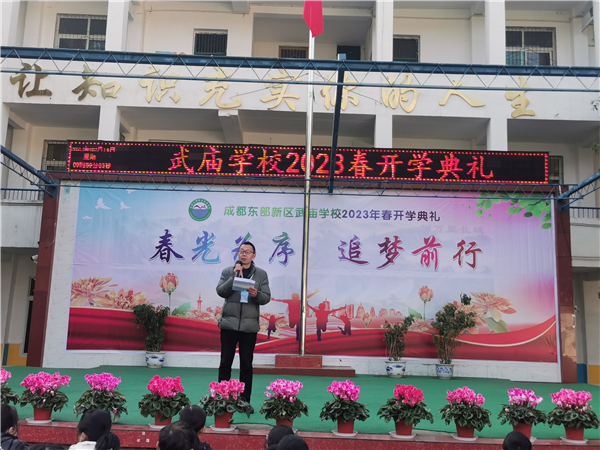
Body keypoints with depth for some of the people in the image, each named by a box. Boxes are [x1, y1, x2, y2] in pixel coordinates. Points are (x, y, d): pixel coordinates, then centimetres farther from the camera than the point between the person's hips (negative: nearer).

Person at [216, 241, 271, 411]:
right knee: (225, 362, 5)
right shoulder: (228, 271, 5)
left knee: (246, 364, 6)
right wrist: (234, 276, -14)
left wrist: (256, 295, -19)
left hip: (249, 325, 0)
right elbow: (220, 291, -6)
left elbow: (267, 298, 1)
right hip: (229, 323, 0)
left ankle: (245, 401, 14)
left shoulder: (261, 274, 5)